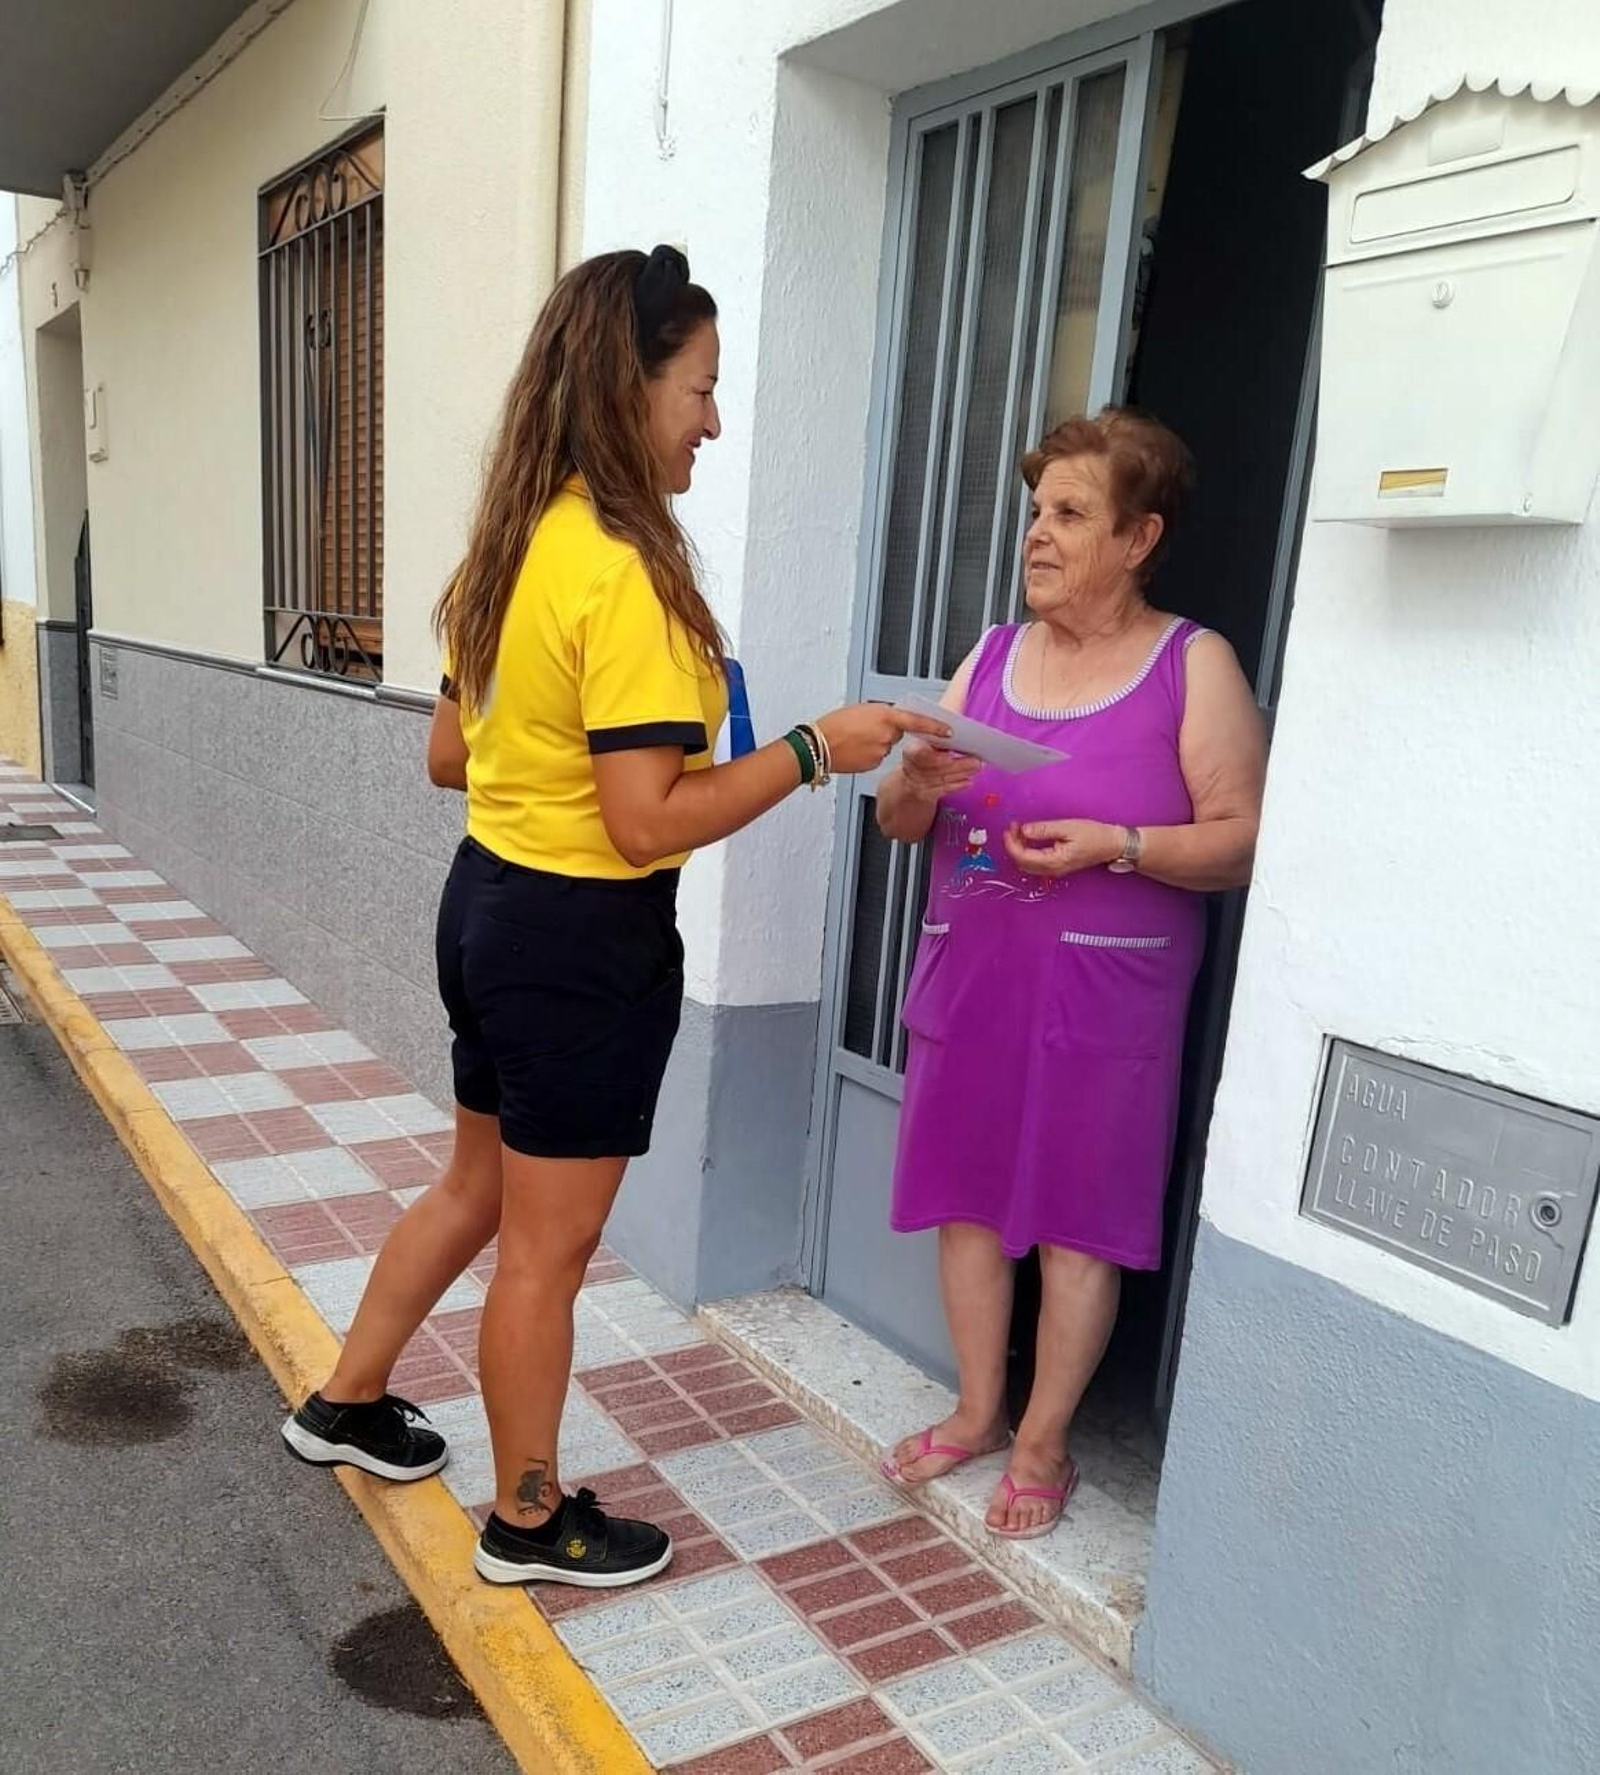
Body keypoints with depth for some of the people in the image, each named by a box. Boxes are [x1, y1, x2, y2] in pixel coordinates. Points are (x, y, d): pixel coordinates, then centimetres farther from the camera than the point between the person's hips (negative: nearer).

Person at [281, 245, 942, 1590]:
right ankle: (532, 1519, 30)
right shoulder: (627, 573, -22)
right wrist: (812, 749, -17)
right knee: (549, 1246, 9)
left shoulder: (511, 543, 6)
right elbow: (648, 825, -24)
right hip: (585, 938, -9)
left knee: (479, 1188, 27)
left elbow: (450, 755, 13)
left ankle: (347, 1403, 46)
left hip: (491, 902, 9)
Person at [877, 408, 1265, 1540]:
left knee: (1078, 1216, 4)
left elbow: (1246, 842, -9)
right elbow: (900, 825, 10)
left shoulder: (1194, 665, -4)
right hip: (969, 976, 5)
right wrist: (919, 785, -12)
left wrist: (1116, 845, -22)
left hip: (1104, 992, -4)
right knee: (968, 1195, 11)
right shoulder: (991, 656, 9)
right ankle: (979, 1412, 30)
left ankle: (1045, 1443, 23)